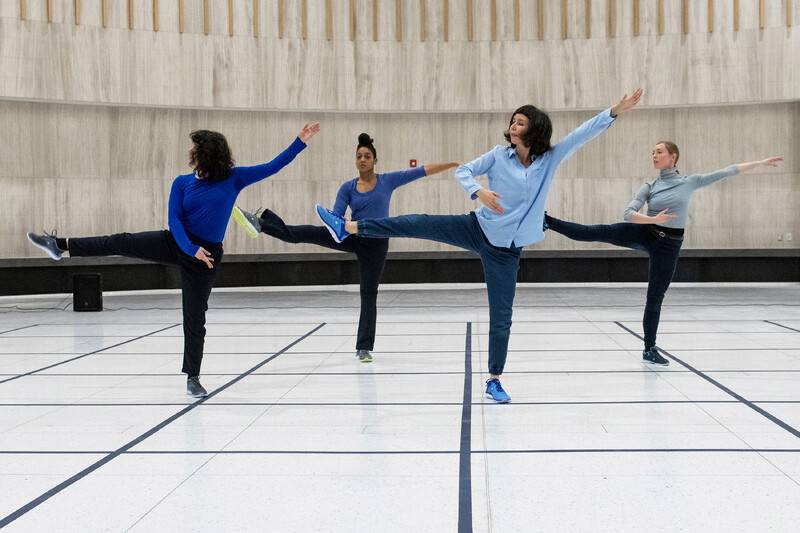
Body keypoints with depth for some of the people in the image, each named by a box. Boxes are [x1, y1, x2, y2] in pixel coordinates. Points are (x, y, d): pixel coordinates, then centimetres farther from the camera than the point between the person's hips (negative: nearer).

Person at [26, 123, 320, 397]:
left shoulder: (233, 179, -3)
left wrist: (300, 142, -11)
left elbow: (272, 167, -4)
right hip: (176, 243, 2)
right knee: (120, 243, -8)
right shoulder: (183, 183, 1)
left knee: (195, 317, 1)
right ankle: (61, 245, 2)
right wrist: (192, 248, -21)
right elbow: (174, 219, -6)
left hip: (205, 255, -2)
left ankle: (193, 378, 13)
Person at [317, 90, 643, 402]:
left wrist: (616, 111, -17)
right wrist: (478, 191, -19)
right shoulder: (500, 155, -1)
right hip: (478, 229, 1)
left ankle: (494, 380, 12)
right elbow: (463, 171, 1)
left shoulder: (550, 159, -3)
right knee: (417, 225, -12)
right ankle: (348, 227, -9)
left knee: (501, 317, 1)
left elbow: (584, 133, -7)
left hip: (506, 249, -1)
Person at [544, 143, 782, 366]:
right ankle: (548, 222, -19)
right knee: (599, 232, -21)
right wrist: (654, 219, -26)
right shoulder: (649, 187, 1)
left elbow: (726, 172, 2)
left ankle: (650, 349, 16)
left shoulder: (690, 182, 1)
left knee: (655, 298, 5)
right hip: (644, 234, 0)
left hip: (668, 246, 0)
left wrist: (761, 163, 3)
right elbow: (629, 213, -9)